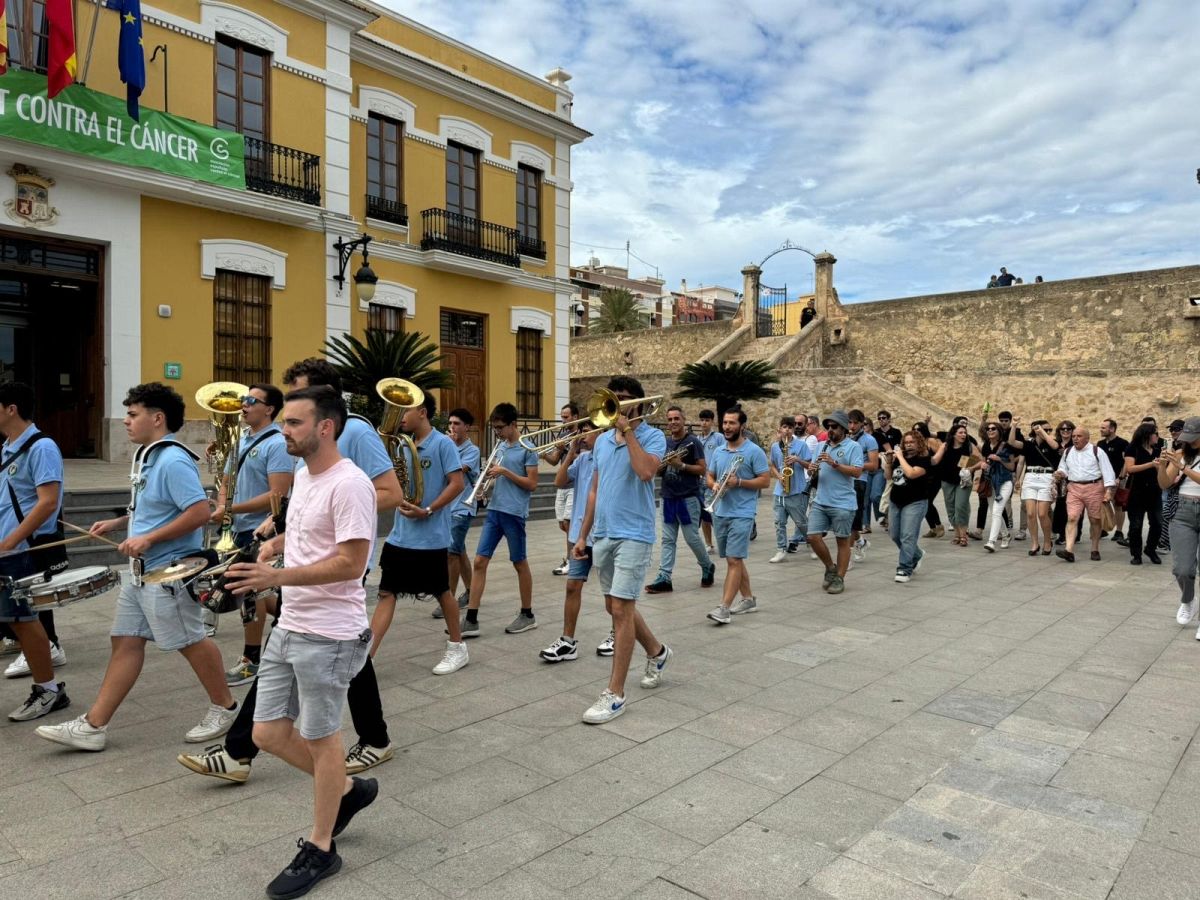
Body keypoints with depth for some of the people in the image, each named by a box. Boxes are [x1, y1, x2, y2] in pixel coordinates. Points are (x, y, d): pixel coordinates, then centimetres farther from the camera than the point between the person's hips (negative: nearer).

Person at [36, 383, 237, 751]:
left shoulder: (173, 461, -20)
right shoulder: (146, 457, 12)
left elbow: (200, 512, -27)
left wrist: (148, 538, -23)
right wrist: (118, 522, 12)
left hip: (169, 573, -10)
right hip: (140, 571, 10)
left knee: (190, 642, 3)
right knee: (125, 641, 11)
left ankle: (224, 707, 21)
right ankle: (93, 726, 18)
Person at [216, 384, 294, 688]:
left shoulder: (277, 444, -17)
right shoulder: (242, 441, 11)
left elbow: (277, 495, -23)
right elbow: (227, 481, 19)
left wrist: (230, 509, -22)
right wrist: (221, 506, -2)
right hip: (242, 529, 9)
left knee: (251, 591, -1)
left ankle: (251, 660, 11)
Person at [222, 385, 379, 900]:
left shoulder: (349, 484, -20)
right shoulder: (303, 473, 9)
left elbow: (350, 563, -24)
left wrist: (278, 577, -29)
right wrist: (278, 542, 7)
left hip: (328, 636, -9)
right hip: (288, 628, 9)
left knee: (319, 739, 7)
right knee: (268, 734, 14)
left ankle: (320, 849, 27)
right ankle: (348, 790, 36)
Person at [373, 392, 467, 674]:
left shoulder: (442, 444, -10)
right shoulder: (403, 446, 10)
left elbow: (457, 484, -15)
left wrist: (427, 511, -21)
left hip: (431, 537, -6)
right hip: (400, 535, 6)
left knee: (441, 592, 9)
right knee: (386, 593, 2)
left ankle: (457, 648, 27)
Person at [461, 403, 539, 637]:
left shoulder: (527, 449, -6)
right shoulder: (501, 447, 14)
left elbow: (532, 484, -10)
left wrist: (504, 471, -16)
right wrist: (490, 480, 1)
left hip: (514, 513, -7)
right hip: (494, 511, 7)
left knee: (519, 563, 6)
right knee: (479, 561, 0)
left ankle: (527, 615, 21)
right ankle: (471, 620, 3)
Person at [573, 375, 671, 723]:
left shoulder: (652, 436, -6)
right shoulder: (602, 440, 13)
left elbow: (645, 471, -27)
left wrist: (627, 430, -20)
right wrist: (583, 535, 13)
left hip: (633, 535, -7)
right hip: (602, 535, 7)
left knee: (621, 609, -9)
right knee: (617, 607, 16)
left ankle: (614, 694, -1)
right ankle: (657, 652, 41)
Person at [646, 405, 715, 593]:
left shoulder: (693, 442, -5)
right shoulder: (665, 442, 11)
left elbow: (702, 469, -8)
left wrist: (681, 465, -20)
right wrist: (660, 465, -5)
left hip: (688, 497, -5)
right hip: (668, 497, 5)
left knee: (692, 537, 0)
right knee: (667, 539, 4)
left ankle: (707, 567, 24)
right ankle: (664, 578, 4)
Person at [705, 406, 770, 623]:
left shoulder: (754, 451, -7)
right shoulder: (718, 451, 12)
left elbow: (765, 481, -9)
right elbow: (710, 477, 18)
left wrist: (739, 482, -20)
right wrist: (714, 485, -5)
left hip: (742, 514, -7)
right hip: (720, 513, 7)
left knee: (734, 560, -11)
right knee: (735, 559, 14)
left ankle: (724, 608, -13)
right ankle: (748, 599, 28)